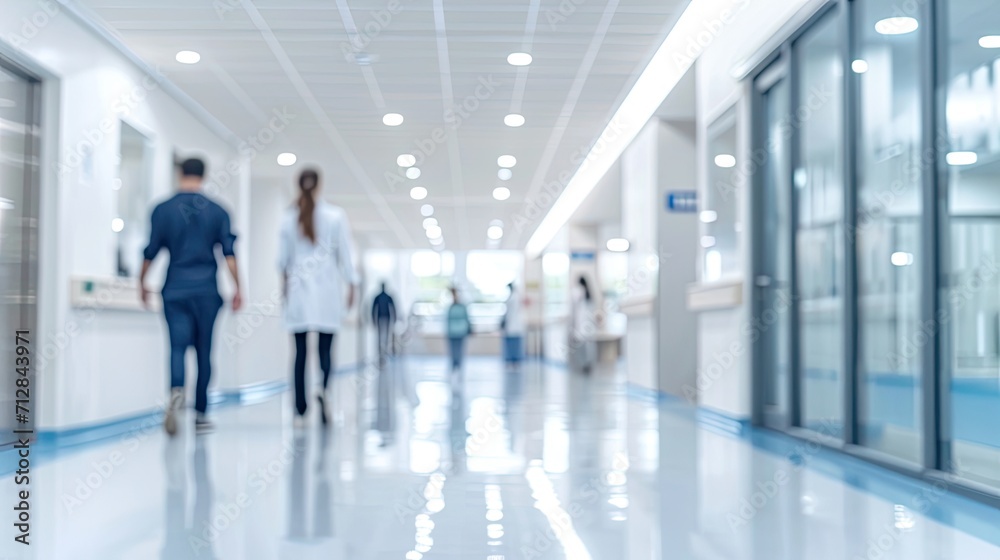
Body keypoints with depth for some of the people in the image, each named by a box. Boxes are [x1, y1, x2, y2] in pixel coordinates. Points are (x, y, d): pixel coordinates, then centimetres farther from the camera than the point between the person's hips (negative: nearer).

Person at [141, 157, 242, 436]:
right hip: (206, 289, 1)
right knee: (204, 350, 9)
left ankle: (176, 390, -34)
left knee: (178, 345, -4)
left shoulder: (164, 209, 2)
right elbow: (229, 253, -3)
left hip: (175, 289, -1)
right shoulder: (217, 211, 2)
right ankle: (200, 414, 13)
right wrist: (237, 288, 0)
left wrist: (142, 282, 18)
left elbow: (151, 251, 4)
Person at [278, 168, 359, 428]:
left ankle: (300, 411, 4)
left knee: (300, 351, 5)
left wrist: (285, 280, 25)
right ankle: (324, 390, -24)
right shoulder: (335, 215, -2)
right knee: (325, 347, 4)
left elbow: (283, 257, 8)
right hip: (327, 289, -1)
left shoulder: (290, 218, 3)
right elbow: (345, 253, -1)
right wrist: (351, 284, 7)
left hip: (299, 289, 1)